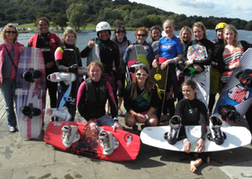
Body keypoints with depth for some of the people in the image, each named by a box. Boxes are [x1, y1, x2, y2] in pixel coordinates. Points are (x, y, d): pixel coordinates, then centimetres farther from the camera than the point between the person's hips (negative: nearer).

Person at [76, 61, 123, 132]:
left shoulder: (106, 84, -1)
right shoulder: (85, 85, -7)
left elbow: (113, 103, -4)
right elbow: (79, 106, -7)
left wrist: (116, 121, -19)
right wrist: (90, 121, -19)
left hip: (102, 116, 2)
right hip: (88, 117, -2)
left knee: (119, 128, -17)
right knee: (95, 130, -29)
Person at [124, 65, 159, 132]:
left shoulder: (152, 87, -8)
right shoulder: (130, 87, -9)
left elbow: (154, 104, -4)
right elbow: (127, 105, -6)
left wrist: (147, 116, -17)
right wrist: (136, 115, -21)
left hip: (148, 111, 1)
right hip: (133, 111, 0)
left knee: (154, 122, -29)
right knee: (129, 122, -32)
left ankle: (145, 126, 10)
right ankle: (134, 126, 9)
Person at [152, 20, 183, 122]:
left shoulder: (177, 41, -1)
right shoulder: (161, 40, 15)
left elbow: (179, 57, -7)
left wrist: (168, 61, -19)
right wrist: (155, 60, -1)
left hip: (170, 68, -6)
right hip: (159, 67, 6)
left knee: (169, 92, -6)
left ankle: (172, 116, 6)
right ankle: (164, 114, 20)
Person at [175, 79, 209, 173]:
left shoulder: (200, 105, -3)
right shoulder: (180, 104, -5)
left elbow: (204, 123, -17)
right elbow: (180, 123, -19)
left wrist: (202, 139, -37)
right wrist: (185, 139, -37)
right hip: (183, 132, 1)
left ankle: (199, 160, -37)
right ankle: (202, 156, -28)